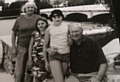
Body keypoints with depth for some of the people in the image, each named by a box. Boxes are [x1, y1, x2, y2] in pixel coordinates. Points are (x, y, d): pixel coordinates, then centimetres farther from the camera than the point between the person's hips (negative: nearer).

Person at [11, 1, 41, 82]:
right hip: (21, 47, 0)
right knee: (19, 72, 0)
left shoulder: (38, 18, 0)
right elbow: (14, 34, 7)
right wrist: (14, 47, 1)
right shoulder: (19, 19, 3)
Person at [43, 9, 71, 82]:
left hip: (66, 55, 3)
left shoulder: (67, 27, 5)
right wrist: (46, 62, 9)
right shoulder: (49, 29, 2)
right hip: (54, 55, -2)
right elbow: (45, 46, 9)